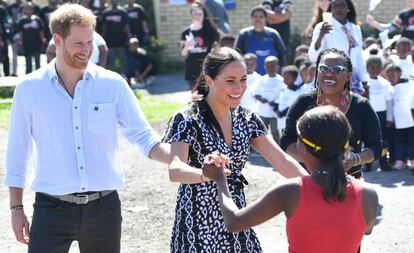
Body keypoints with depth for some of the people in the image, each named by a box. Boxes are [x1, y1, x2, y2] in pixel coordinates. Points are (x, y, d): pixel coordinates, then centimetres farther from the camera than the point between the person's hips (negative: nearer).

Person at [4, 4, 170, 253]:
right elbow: (18, 152, 5)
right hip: (52, 209, -1)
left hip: (104, 207, 1)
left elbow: (144, 137, 1)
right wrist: (16, 209, 5)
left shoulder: (113, 85, 0)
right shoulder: (30, 88, -1)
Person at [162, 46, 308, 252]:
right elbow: (175, 170, -27)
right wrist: (206, 174, -48)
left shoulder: (246, 119, 5)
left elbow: (282, 161, 4)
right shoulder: (188, 120, -12)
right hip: (198, 223, -5)